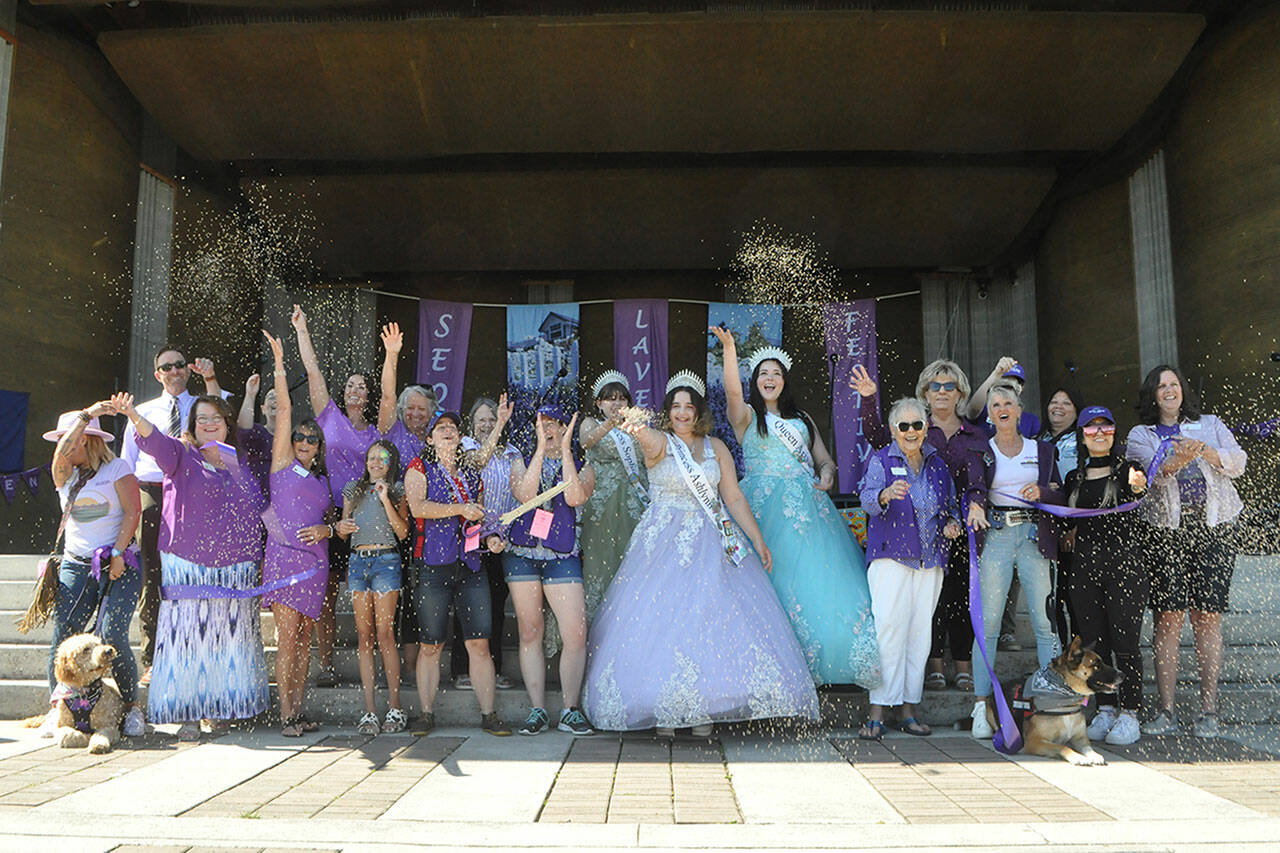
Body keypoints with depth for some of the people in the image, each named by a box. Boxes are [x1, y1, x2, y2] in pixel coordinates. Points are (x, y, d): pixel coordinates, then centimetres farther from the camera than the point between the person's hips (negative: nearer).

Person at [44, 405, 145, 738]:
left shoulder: (117, 468, 4)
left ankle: (132, 705, -1)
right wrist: (87, 415, -9)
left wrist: (118, 554, -13)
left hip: (119, 566, -5)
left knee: (112, 636, -15)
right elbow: (62, 454, -6)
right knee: (62, 636, -7)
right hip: (75, 566, 5)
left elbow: (132, 511, -5)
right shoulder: (65, 475, 16)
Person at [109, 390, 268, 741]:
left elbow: (259, 508, 20)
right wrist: (133, 415, -38)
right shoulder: (182, 456, 4)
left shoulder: (241, 463, 14)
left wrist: (259, 558, 13)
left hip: (235, 569, 3)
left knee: (230, 639, 5)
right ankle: (188, 714, 4)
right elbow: (156, 441, -17)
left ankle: (220, 709, 17)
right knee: (189, 637, -5)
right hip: (188, 566, -3)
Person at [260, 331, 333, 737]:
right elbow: (284, 409, -1)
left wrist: (325, 528, -2)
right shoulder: (283, 462, 6)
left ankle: (298, 710, 12)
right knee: (287, 638, -7)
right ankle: (286, 714, -3)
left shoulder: (322, 479, 19)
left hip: (316, 560, 5)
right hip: (284, 555, -5)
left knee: (305, 637, 6)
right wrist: (279, 364, -7)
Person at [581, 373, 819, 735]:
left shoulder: (716, 447, 10)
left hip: (712, 544, 3)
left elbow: (733, 497, 11)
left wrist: (757, 539, 6)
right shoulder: (659, 442, -1)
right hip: (665, 544, -3)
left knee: (711, 622, -3)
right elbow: (651, 442, -27)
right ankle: (663, 710, 3)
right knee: (662, 620, -7)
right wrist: (638, 431, -51)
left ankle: (702, 709, 5)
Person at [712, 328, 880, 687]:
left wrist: (826, 476, -2)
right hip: (767, 507, -4)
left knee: (821, 574, -5)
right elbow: (733, 392, -13)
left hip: (808, 507, 4)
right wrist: (729, 349, -27)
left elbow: (826, 460, 22)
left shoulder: (802, 419, 22)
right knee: (778, 580, -9)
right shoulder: (747, 416, 9)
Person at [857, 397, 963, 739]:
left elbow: (950, 506, 25)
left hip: (930, 560, 5)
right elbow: (868, 498, -16)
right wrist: (886, 494, -38)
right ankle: (877, 714, -9)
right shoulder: (880, 461, 1)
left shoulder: (938, 464, 16)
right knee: (888, 631, -12)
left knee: (920, 634, 5)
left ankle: (909, 712, 14)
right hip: (891, 557, -4)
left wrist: (952, 524, 3)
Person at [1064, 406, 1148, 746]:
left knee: (1124, 644, -3)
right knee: (1094, 643, 6)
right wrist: (1069, 535, 2)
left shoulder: (1127, 470, -2)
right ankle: (1105, 709, 17)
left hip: (1124, 566, -4)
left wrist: (1137, 487, -48)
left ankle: (1129, 714, 8)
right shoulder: (1074, 478, 12)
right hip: (1085, 567, 4)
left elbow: (1137, 492, -27)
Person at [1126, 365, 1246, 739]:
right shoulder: (1140, 435, 13)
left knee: (1208, 616, -3)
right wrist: (1177, 461, -27)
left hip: (1213, 526, 1)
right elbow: (1151, 474, -6)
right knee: (1168, 617, -4)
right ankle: (1166, 711, 1)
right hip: (1167, 529, -1)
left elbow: (1238, 462, 3)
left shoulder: (1210, 424, 18)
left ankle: (1208, 710, 5)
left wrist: (1205, 452, -15)